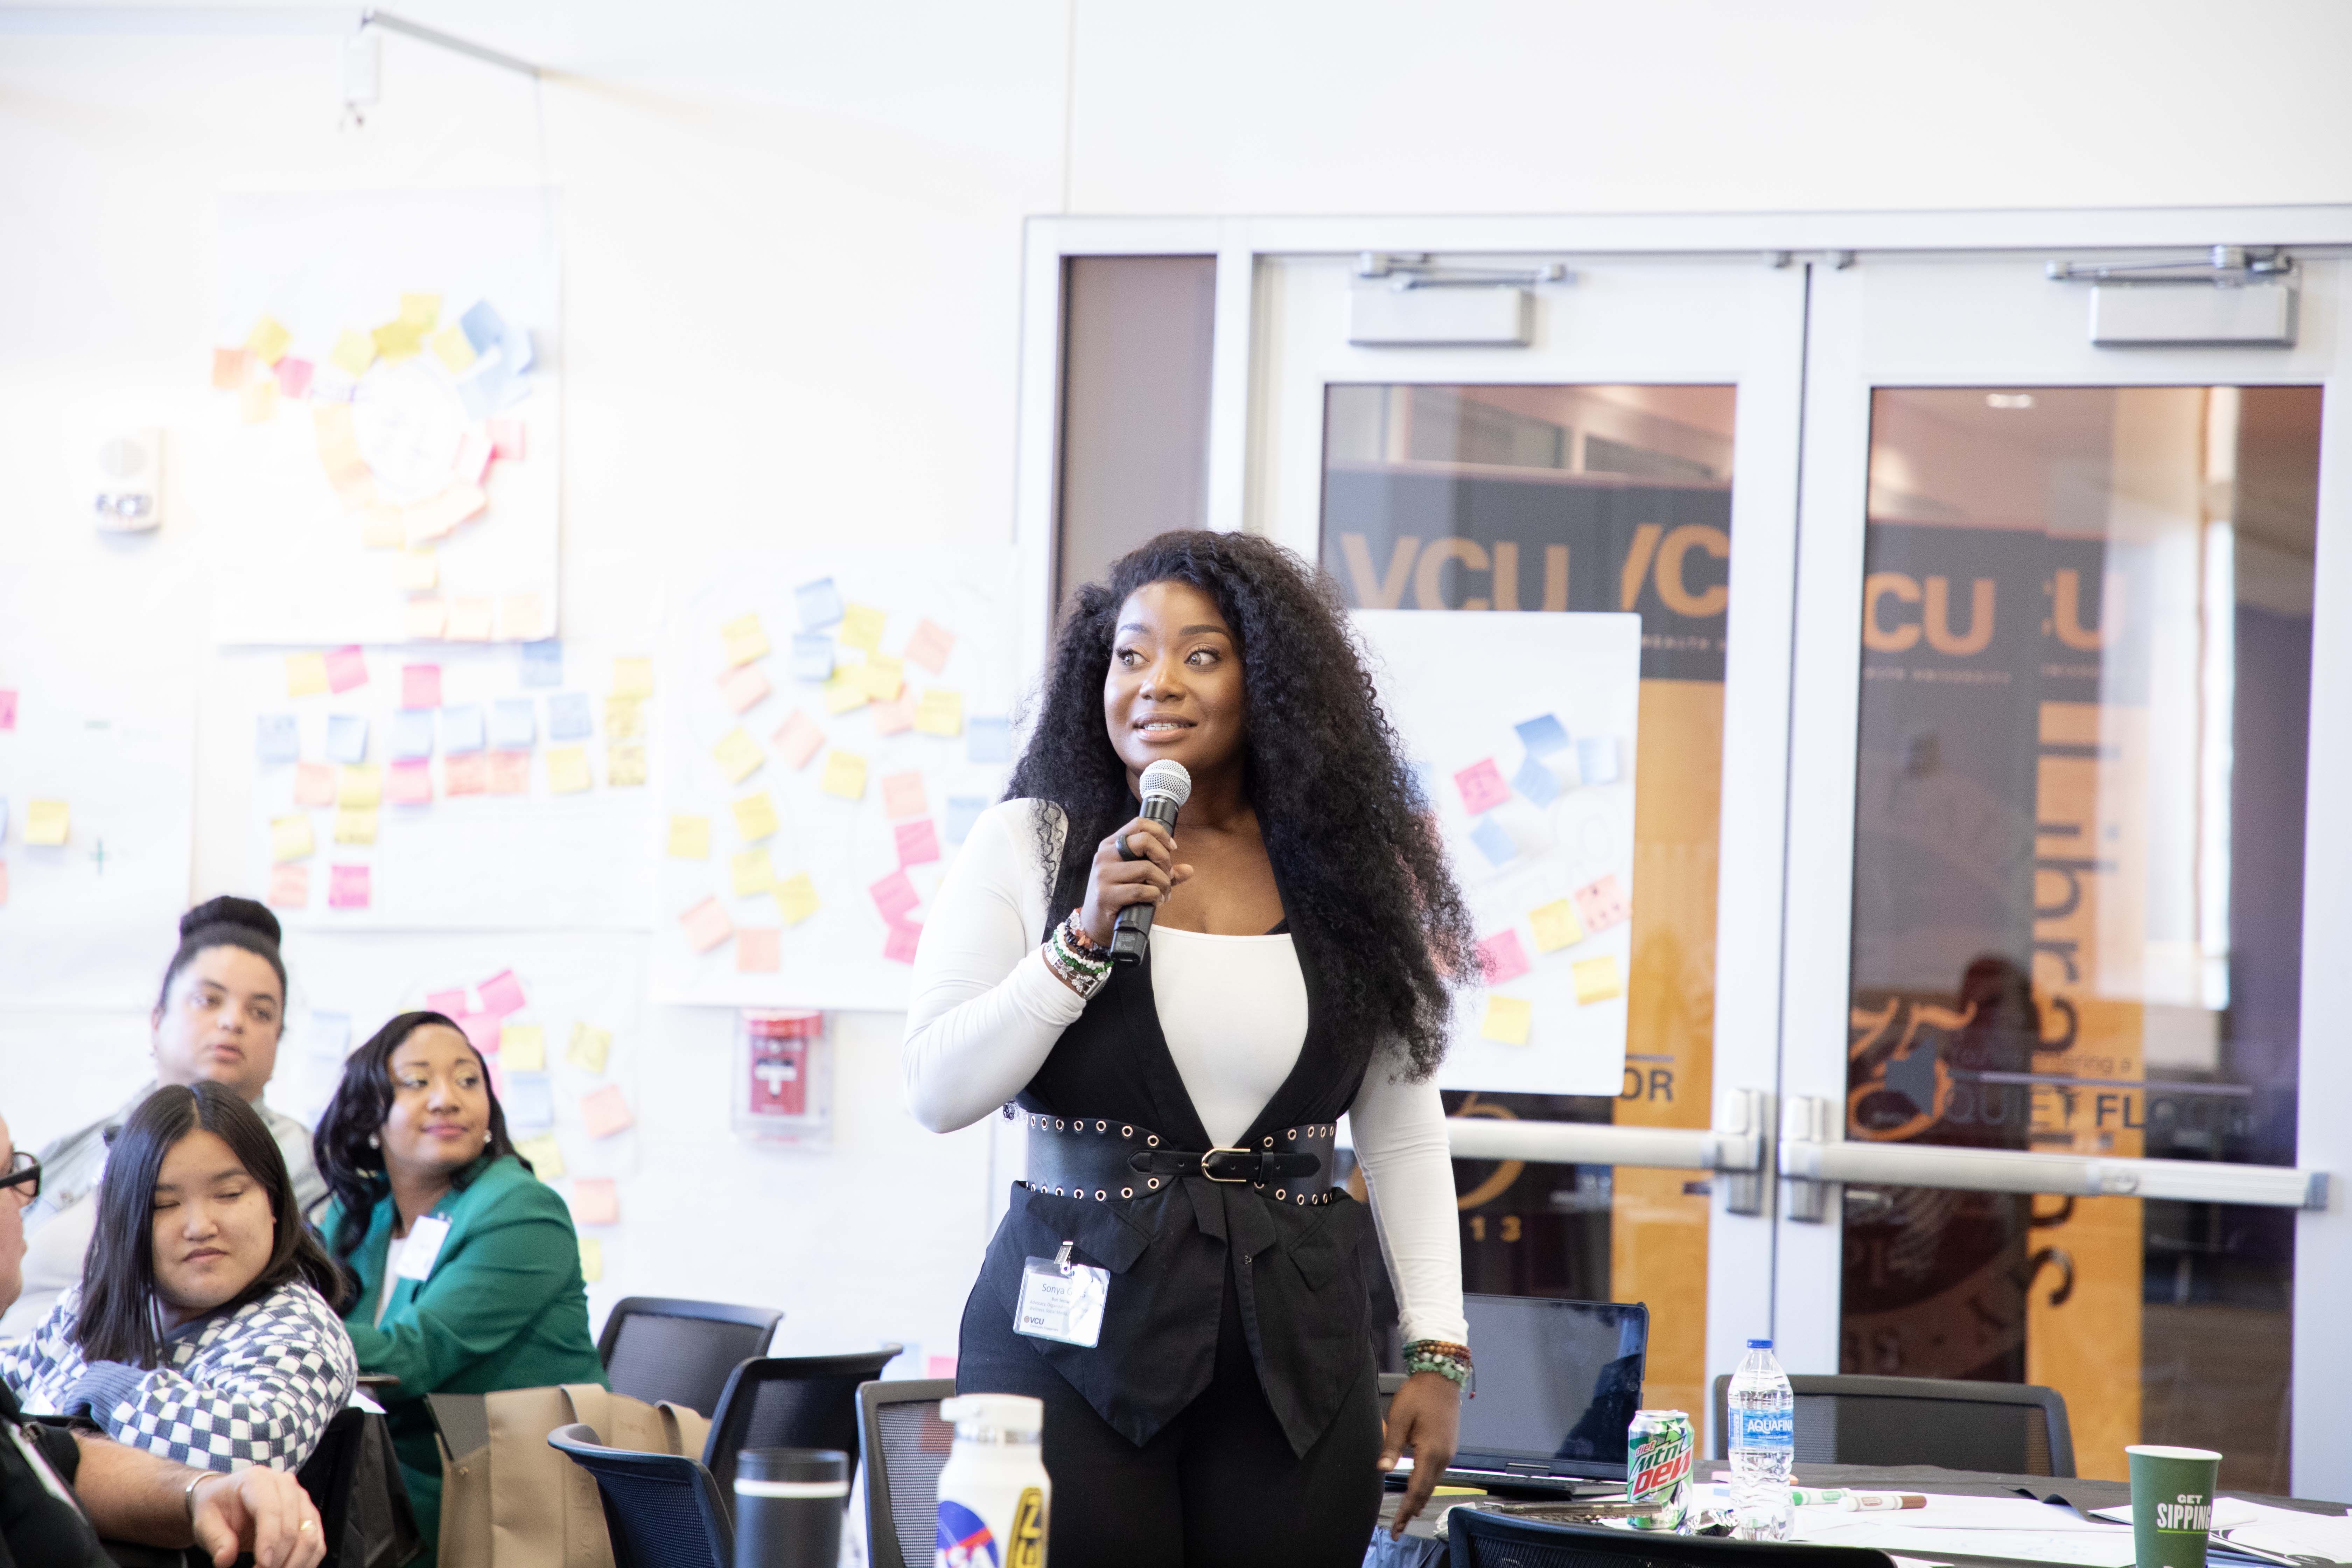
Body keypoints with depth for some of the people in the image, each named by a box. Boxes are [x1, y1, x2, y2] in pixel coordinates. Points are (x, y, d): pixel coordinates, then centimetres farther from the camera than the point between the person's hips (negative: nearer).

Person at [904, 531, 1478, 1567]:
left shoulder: (1347, 873, 7)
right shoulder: (1029, 847, 2)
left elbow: (1401, 1129, 10)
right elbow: (936, 1093, -4)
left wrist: (1438, 1351, 4)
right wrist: (1086, 936, -14)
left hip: (1296, 1356, 2)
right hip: (1078, 1335, -2)